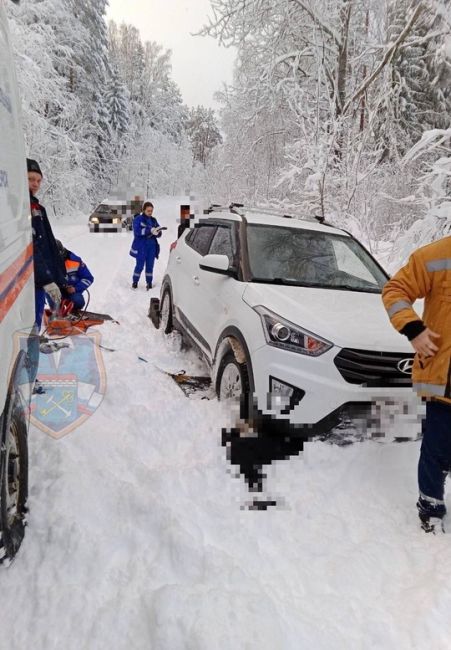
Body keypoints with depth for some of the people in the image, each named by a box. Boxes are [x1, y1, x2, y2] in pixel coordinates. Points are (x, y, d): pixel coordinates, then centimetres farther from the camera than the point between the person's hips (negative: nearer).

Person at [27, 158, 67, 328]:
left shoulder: (38, 209, 17)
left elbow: (50, 245, 17)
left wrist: (60, 278, 15)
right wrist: (46, 279, -22)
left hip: (41, 281, 9)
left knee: (36, 326, 17)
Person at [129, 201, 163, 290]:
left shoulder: (153, 220, 13)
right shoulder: (138, 219, -1)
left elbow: (159, 234, 10)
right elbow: (137, 231, -17)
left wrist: (157, 232, -15)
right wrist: (150, 230, -25)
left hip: (152, 246, 4)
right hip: (141, 246, -4)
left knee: (150, 265, 4)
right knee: (140, 265, -3)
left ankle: (149, 283, 12)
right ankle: (135, 282, 12)